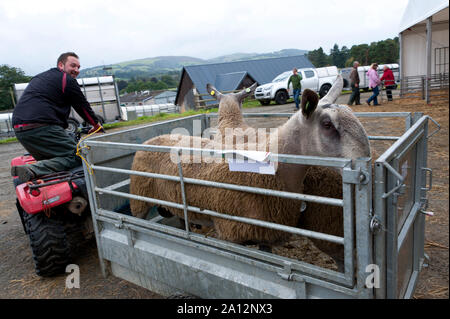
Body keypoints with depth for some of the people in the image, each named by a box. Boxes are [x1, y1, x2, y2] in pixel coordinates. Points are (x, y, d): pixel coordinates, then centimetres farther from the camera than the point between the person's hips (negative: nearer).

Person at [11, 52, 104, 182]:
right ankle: (32, 170, -28)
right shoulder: (67, 79, 2)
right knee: (76, 157, -11)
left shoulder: (39, 77, 29)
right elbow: (83, 106, 7)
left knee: (48, 160, 25)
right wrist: (97, 125, 22)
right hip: (41, 128, -9)